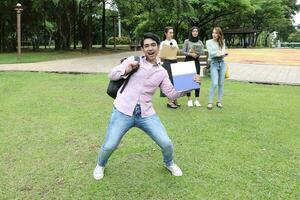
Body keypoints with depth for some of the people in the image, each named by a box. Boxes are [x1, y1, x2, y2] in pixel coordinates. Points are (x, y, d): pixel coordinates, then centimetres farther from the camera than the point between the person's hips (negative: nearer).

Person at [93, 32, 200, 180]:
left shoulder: (162, 72, 9)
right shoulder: (132, 60, 3)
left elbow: (171, 94, 7)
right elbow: (111, 75, 4)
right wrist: (126, 70, -13)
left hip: (146, 114, 2)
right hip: (123, 111, -2)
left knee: (166, 143, -1)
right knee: (109, 146, -4)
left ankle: (169, 164, 34)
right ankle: (100, 165, 32)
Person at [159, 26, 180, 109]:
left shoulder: (174, 41, 13)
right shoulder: (163, 43, -2)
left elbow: (178, 51, 11)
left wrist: (175, 47, -7)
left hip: (175, 62, 5)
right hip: (167, 63, -5)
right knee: (169, 81, -5)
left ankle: (175, 99, 15)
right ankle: (169, 101, 2)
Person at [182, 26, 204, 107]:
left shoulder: (200, 42, 9)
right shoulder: (187, 41, 2)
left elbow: (203, 52, 1)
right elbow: (183, 52, -4)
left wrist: (196, 53, -16)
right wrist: (190, 54, -18)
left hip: (196, 61, 2)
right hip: (188, 61, -2)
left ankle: (197, 100, 5)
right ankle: (189, 99, 6)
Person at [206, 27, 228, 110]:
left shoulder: (222, 42, 12)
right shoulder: (209, 42, 3)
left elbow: (224, 53, 2)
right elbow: (211, 53, -10)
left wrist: (223, 53, -19)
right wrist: (220, 52, -11)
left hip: (222, 63, 4)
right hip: (214, 63, -4)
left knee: (221, 84, 5)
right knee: (214, 84, -14)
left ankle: (219, 101, 14)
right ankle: (210, 102, -6)